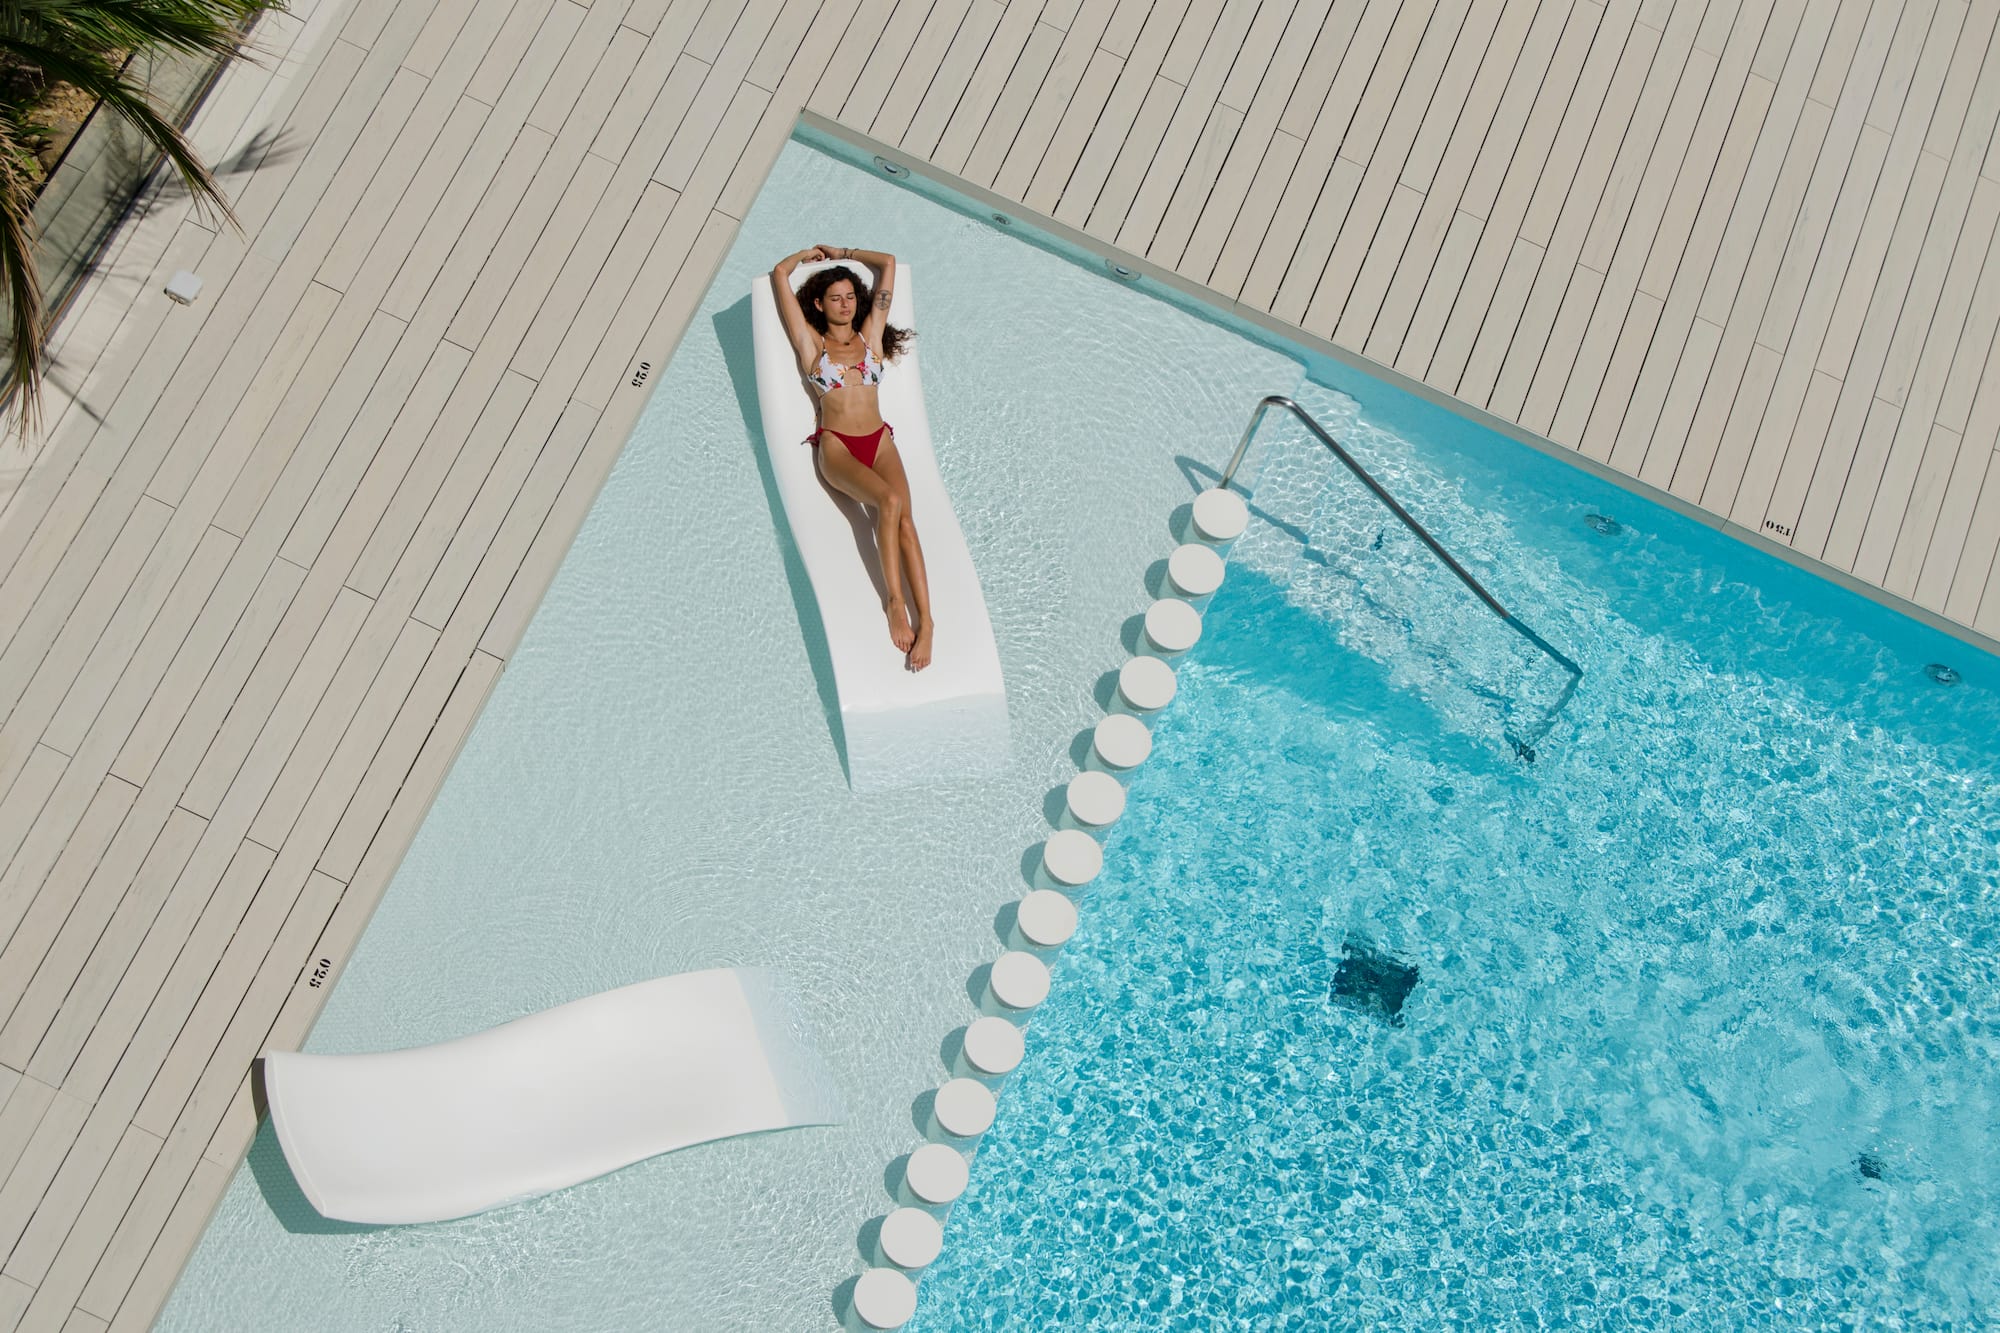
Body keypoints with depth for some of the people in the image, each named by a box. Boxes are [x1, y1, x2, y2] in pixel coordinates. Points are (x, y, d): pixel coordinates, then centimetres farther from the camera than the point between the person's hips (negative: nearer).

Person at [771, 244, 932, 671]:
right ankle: (893, 599, -24)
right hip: (836, 446, -2)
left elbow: (889, 263, 21)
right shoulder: (811, 343, 9)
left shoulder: (870, 335, 16)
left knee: (903, 517, -25)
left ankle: (924, 619, -34)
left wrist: (842, 252, 32)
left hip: (880, 441, 2)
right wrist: (810, 253, 27)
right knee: (890, 501, -32)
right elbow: (780, 274, 10)